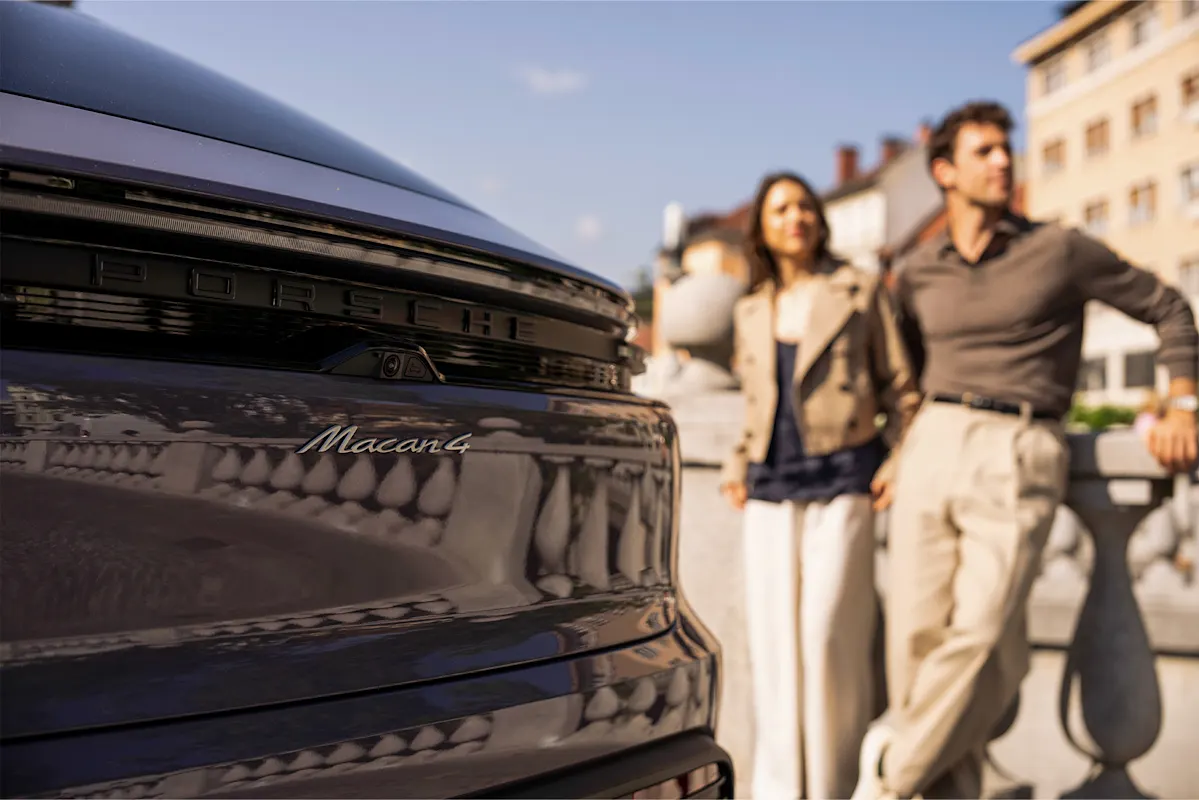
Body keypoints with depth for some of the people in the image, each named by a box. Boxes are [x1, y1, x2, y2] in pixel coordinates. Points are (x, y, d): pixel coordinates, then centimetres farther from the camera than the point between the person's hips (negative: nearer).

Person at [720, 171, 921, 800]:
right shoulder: (750, 311, 16)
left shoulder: (859, 291, 6)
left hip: (841, 483, -3)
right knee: (772, 641, 1)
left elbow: (900, 388, 5)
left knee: (831, 634, -9)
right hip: (770, 491, 4)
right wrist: (737, 467, 11)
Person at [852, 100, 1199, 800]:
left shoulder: (1060, 251, 5)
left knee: (978, 635, -16)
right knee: (919, 637, -3)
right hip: (931, 449, 3)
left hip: (1020, 459, -3)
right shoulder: (916, 274, 14)